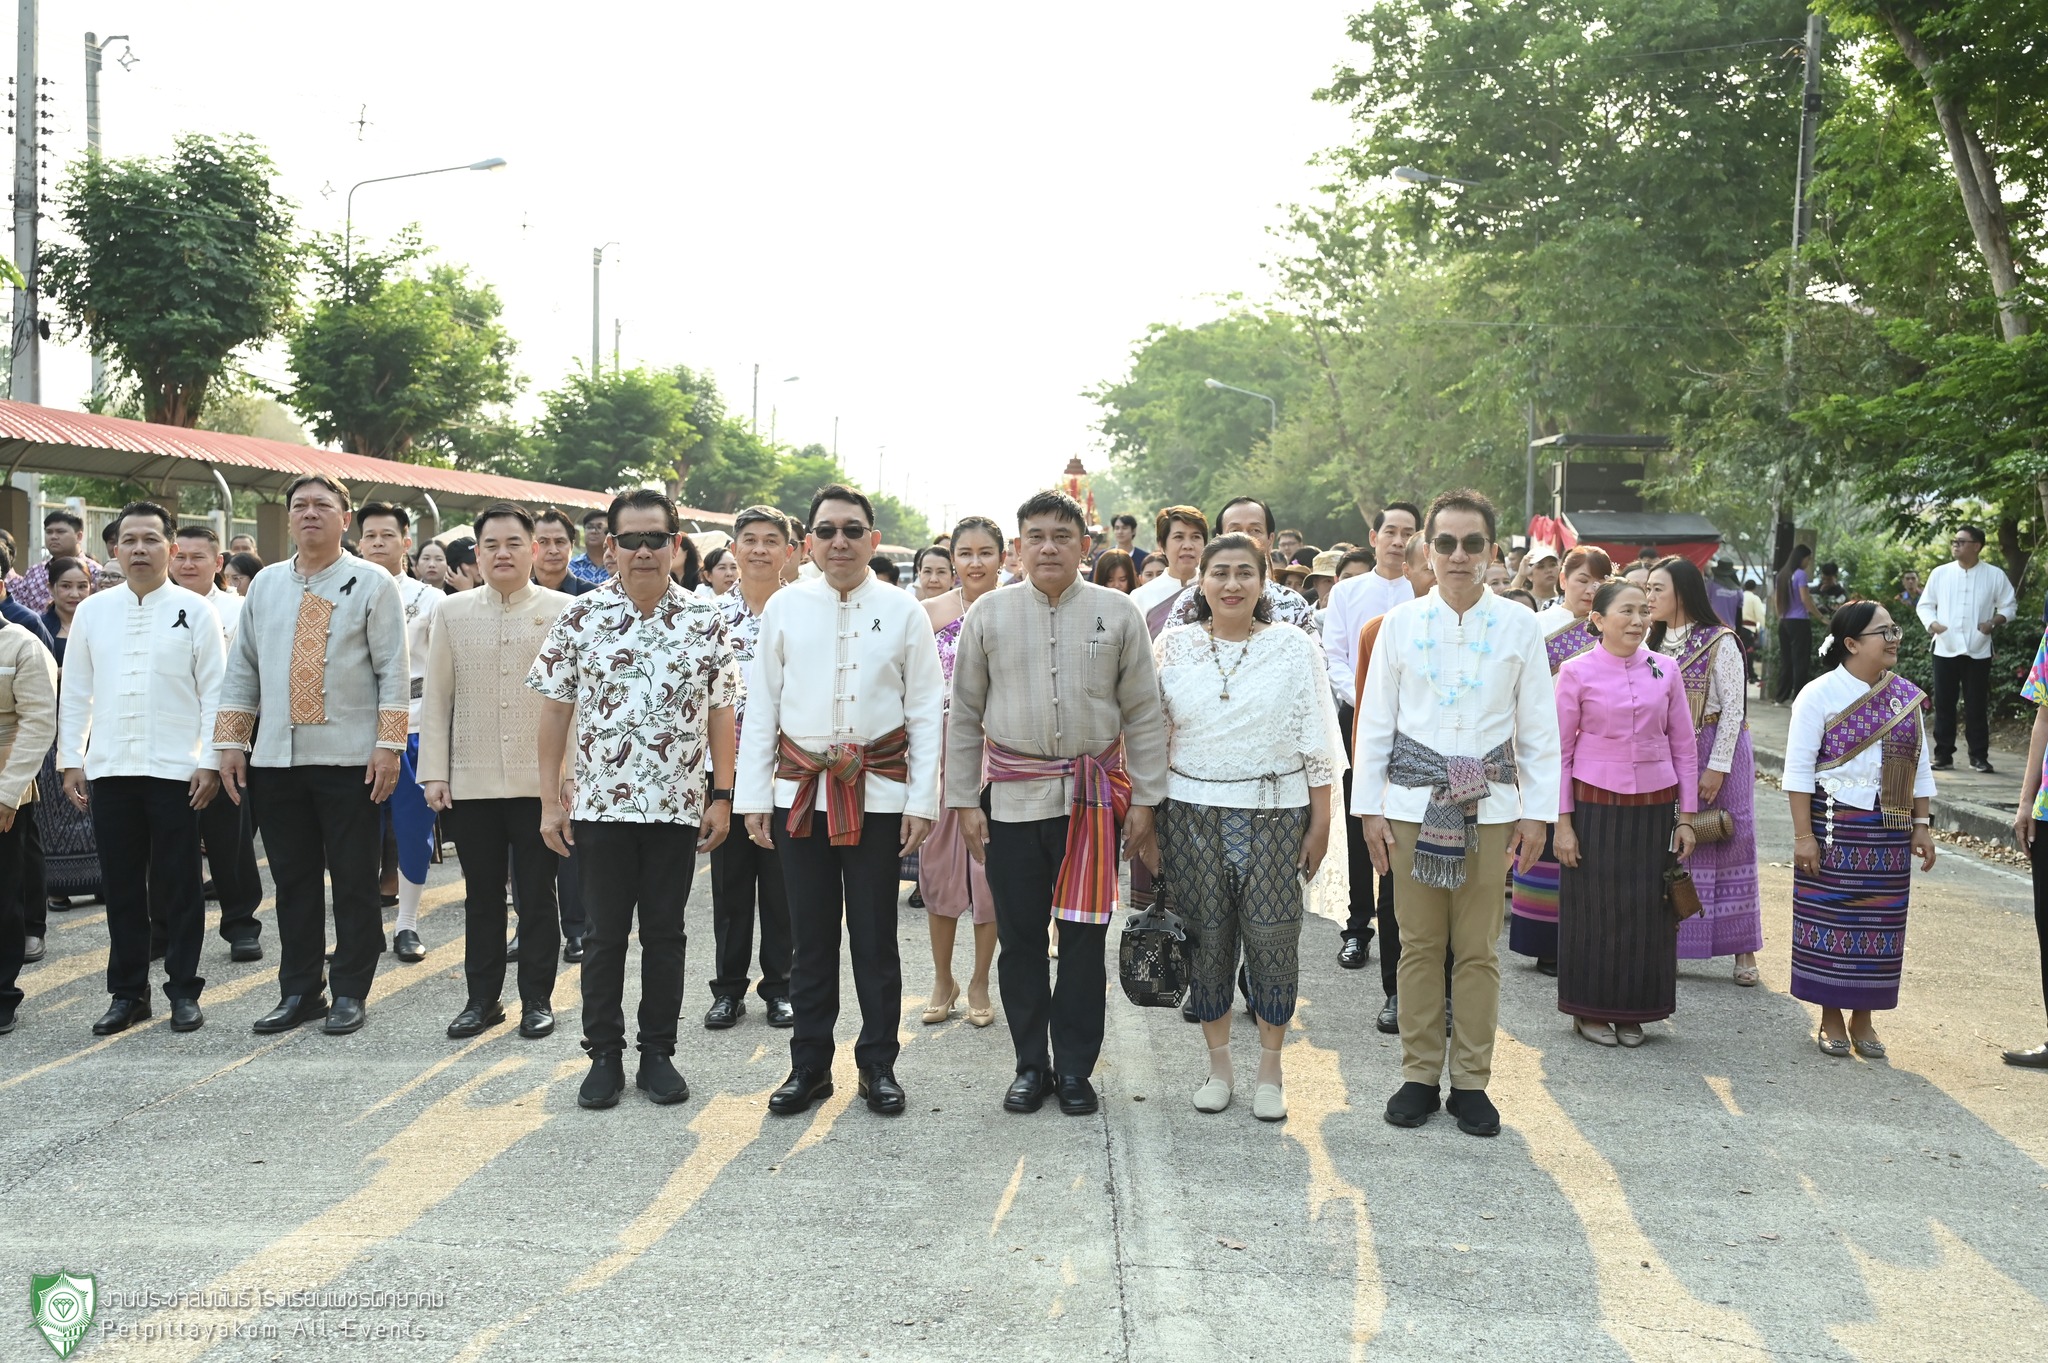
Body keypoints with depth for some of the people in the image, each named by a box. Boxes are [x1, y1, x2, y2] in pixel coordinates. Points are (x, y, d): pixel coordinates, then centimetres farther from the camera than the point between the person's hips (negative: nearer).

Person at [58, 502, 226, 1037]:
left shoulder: (195, 611, 0)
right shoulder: (92, 611, 9)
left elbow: (214, 691, -2)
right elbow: (75, 692, 11)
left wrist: (210, 762, -8)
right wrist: (71, 761, 6)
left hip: (175, 771, -3)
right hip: (109, 771, 3)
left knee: (178, 887, 4)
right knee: (122, 887, 9)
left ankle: (184, 990, 13)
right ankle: (127, 993, 18)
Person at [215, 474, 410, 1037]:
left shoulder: (372, 584, -1)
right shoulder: (265, 585, 12)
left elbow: (393, 672, -5)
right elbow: (242, 669, 14)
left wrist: (388, 746, -12)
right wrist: (231, 743, 7)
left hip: (348, 758, -4)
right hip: (275, 758, 4)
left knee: (354, 881, 3)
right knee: (292, 880, 10)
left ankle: (350, 993, 13)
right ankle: (298, 993, 20)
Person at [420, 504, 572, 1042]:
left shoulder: (564, 611, 1)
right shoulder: (452, 613, 8)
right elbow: (436, 697, 8)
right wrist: (434, 772, 2)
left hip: (541, 781, -2)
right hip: (472, 782, 2)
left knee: (538, 895, 6)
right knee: (482, 896, 10)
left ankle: (537, 999, 17)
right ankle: (482, 998, 21)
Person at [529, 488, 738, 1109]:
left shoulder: (705, 620, 1)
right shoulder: (581, 617, -1)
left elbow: (720, 712, 5)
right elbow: (555, 710, 2)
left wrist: (722, 796, 0)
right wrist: (550, 800, -2)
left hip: (678, 804, 1)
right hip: (600, 802, 0)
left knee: (665, 933, 9)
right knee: (604, 934, 7)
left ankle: (659, 1054, 19)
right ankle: (604, 1055, 18)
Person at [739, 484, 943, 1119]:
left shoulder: (903, 611, 1)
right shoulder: (785, 607, 4)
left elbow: (926, 712, 2)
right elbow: (762, 706, 6)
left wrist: (922, 801, -4)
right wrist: (754, 797, 3)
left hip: (878, 793, -1)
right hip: (800, 794, 1)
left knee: (875, 936, 6)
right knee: (810, 936, 8)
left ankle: (878, 1066, 19)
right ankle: (809, 1065, 19)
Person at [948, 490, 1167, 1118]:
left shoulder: (1118, 612, 2)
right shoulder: (990, 613, 4)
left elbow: (1143, 713, 4)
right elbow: (965, 714, 7)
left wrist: (1144, 800, 0)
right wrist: (964, 801, 3)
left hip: (1092, 796, -1)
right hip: (1013, 798, 1)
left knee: (1083, 936, 4)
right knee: (1019, 936, 7)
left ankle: (1074, 1068, 17)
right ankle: (1030, 1065, 20)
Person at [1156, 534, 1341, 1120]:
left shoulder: (1295, 647, 1)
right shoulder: (1174, 647, 4)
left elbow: (1316, 743, 2)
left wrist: (1320, 823, -1)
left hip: (1274, 814, -1)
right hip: (1192, 815, 1)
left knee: (1272, 935, -1)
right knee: (1207, 936, 5)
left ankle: (1270, 1071, 14)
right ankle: (1218, 1064, 20)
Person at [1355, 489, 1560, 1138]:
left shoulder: (1518, 626, 3)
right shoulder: (1401, 623, 3)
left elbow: (1539, 726, 5)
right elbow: (1375, 719, 5)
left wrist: (1537, 811, 0)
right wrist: (1369, 807, 1)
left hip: (1489, 807, 0)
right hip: (1413, 804, 0)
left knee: (1478, 949, 4)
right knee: (1419, 945, 5)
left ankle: (1472, 1081, 15)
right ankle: (1419, 1075, 16)